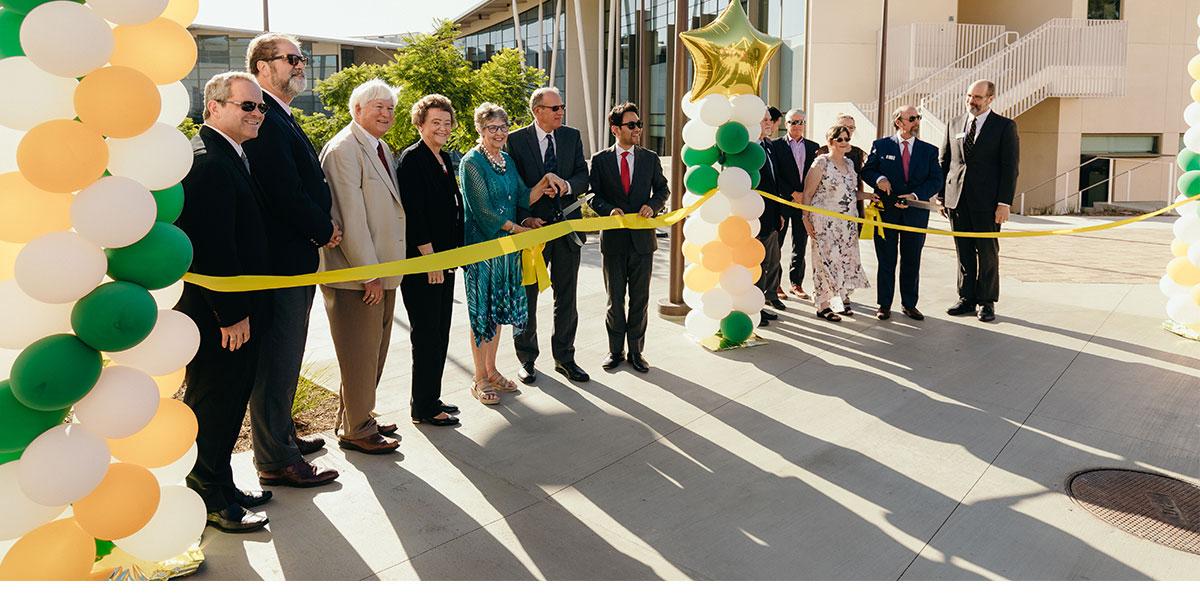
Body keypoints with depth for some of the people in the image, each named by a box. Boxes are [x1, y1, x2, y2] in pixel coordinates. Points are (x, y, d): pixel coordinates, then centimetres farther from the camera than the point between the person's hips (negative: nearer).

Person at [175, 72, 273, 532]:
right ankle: (211, 500, 17)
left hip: (235, 311, 10)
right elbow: (212, 246, -25)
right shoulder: (207, 161, -20)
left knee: (228, 403, 18)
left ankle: (221, 488, 32)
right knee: (212, 405, 3)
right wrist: (232, 314, -22)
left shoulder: (228, 157, 14)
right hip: (217, 316, -10)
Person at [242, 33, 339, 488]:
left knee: (284, 359, 21)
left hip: (294, 259, 11)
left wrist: (321, 226, 0)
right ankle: (276, 460, 9)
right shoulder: (266, 120, -17)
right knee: (277, 362, -2)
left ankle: (282, 434, 36)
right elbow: (287, 193, -23)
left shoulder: (281, 119, 16)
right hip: (281, 262, -11)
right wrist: (325, 229, -9)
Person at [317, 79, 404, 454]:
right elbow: (350, 219, -19)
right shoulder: (344, 149, -14)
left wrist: (385, 270, 11)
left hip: (381, 270, 9)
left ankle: (356, 418, 31)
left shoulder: (382, 149, 15)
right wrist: (369, 274, -19)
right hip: (356, 275, -9)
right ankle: (356, 430, 14)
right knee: (360, 353, 1)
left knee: (374, 351, 17)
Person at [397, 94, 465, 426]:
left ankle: (432, 399, 25)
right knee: (426, 334, -2)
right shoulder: (411, 159, -12)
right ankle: (423, 408, 9)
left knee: (440, 333, 14)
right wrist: (430, 258, -18)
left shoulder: (445, 159, 14)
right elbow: (412, 213, -18)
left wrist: (454, 251, 13)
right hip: (421, 262, -9)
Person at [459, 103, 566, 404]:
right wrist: (520, 230, -12)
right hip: (482, 244, -7)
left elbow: (525, 198, 7)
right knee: (482, 311, 1)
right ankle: (480, 380, 12)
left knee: (498, 309, 13)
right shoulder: (471, 162, -12)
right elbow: (483, 210, -16)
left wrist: (546, 180, -9)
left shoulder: (506, 158, 11)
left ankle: (491, 371, 26)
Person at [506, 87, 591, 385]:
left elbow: (584, 177, 2)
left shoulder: (572, 136, 6)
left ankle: (564, 358, 23)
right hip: (532, 226, -3)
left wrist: (567, 185, -19)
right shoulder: (516, 140, -4)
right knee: (526, 296, 7)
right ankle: (527, 359, 22)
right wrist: (524, 219, -18)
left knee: (566, 298, 10)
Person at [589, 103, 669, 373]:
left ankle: (636, 351, 20)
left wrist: (652, 205, -10)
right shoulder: (600, 160, 1)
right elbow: (594, 196, 1)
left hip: (642, 238, 1)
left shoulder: (650, 158, 5)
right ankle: (615, 350, 22)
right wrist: (609, 209, -18)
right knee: (615, 298, 9)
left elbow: (663, 189, 11)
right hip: (613, 239, -1)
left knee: (640, 299, 8)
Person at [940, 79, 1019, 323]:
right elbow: (944, 162, 14)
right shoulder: (955, 125, 12)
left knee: (987, 253, 4)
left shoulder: (1005, 126, 0)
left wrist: (1004, 203, -11)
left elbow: (1010, 167, -4)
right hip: (957, 200, 3)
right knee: (964, 254, 8)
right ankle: (966, 299, 16)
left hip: (987, 202, -3)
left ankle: (987, 302, 12)